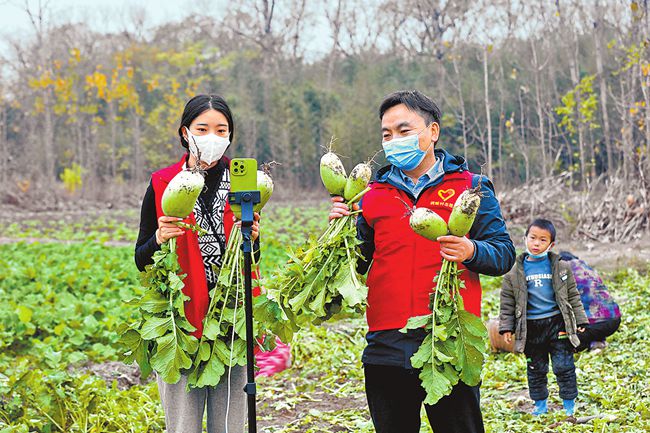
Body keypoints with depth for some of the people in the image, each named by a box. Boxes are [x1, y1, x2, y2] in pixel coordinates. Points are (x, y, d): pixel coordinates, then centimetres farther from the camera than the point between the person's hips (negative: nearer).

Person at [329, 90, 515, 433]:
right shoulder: (373, 195, 14)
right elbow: (359, 264, 16)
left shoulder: (470, 187, 6)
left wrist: (472, 252, -18)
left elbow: (504, 253, 2)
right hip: (386, 349, 3)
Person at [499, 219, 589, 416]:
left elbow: (573, 296, 9)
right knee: (536, 369, 11)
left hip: (557, 323, 0)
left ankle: (569, 405, 14)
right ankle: (540, 404, 26)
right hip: (530, 328, 1)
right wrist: (506, 327, 1)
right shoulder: (515, 271, 0)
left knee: (564, 366, 1)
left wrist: (580, 320, 8)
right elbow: (507, 302, 5)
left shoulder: (561, 267, 2)